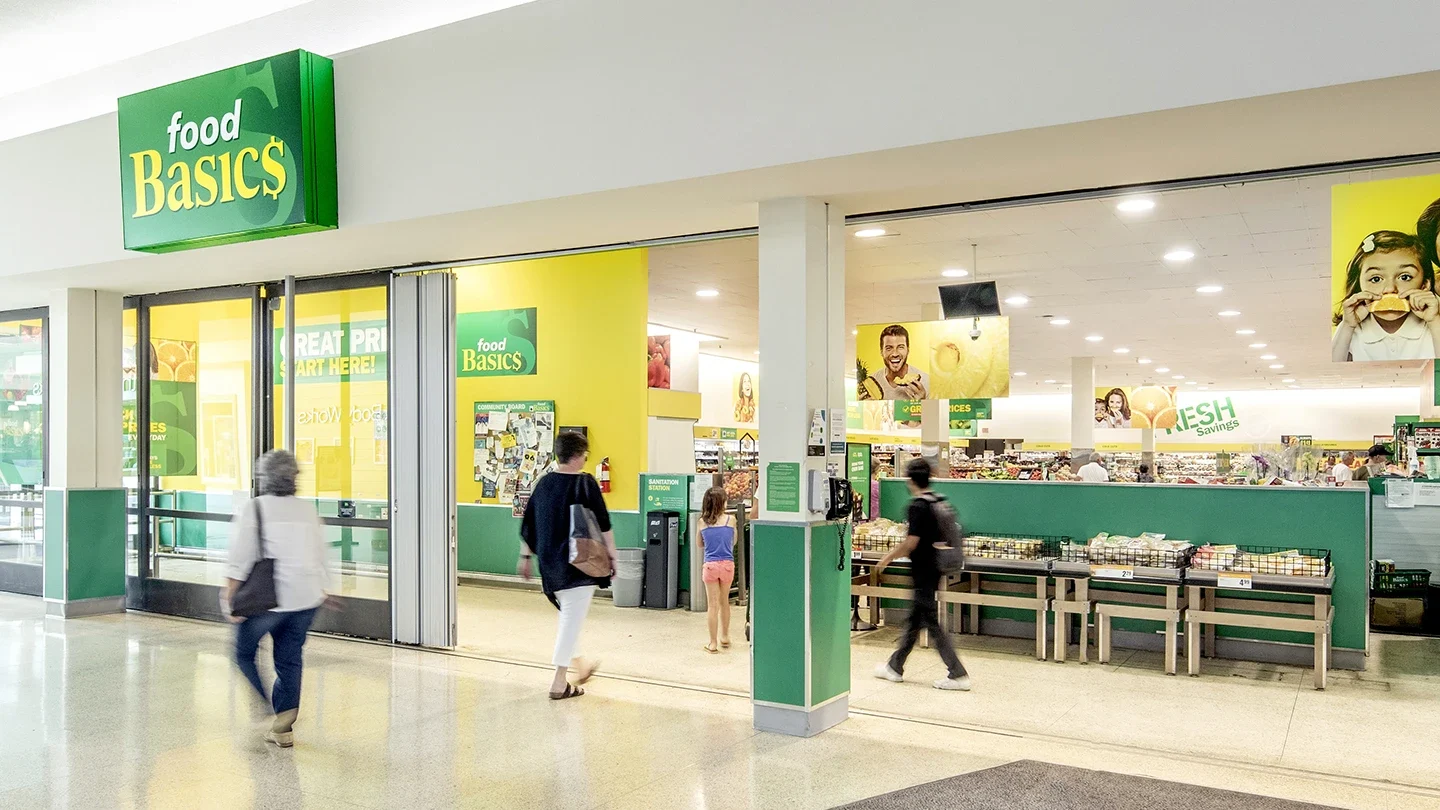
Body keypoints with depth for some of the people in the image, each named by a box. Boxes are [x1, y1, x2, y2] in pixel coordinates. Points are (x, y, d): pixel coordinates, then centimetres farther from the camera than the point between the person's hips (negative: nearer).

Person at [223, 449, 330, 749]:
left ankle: (270, 709, -2)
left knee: (244, 653, 14)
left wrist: (230, 596, -5)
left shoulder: (253, 509, -7)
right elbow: (320, 557, 12)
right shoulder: (308, 510, 7)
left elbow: (240, 559, -10)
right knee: (290, 660, 13)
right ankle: (283, 729, 16)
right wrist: (322, 590, 23)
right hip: (306, 597, 4)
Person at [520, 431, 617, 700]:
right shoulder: (586, 483, -12)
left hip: (549, 563, 7)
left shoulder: (543, 483, 4)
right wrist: (611, 555, 0)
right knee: (572, 619, 0)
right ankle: (559, 682, 1)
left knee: (568, 615, 23)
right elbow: (603, 525, -10)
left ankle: (579, 666, 37)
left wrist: (526, 556, 21)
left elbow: (528, 524, 11)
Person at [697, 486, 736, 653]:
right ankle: (725, 637, 32)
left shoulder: (702, 521, 1)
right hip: (727, 564, 0)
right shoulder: (730, 519, -2)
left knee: (712, 605, 5)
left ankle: (713, 643, 8)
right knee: (724, 602, 18)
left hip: (710, 565, 0)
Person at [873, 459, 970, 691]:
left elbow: (911, 543, -20)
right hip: (934, 568, 9)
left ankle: (958, 674, -1)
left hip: (923, 571, -9)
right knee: (914, 620, 16)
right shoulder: (940, 502, 8)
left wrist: (886, 559, -7)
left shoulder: (918, 506, -18)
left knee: (931, 623, -2)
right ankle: (895, 667, 27)